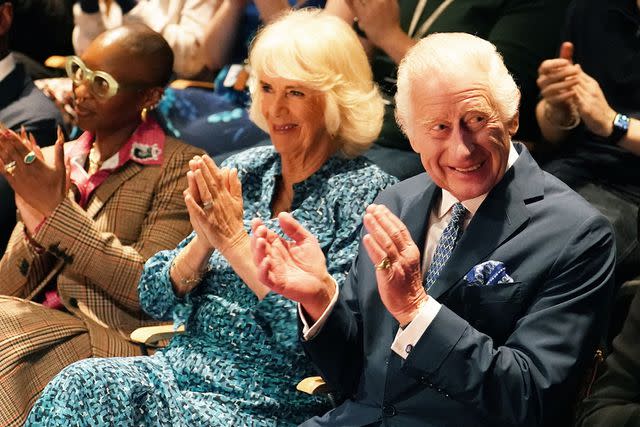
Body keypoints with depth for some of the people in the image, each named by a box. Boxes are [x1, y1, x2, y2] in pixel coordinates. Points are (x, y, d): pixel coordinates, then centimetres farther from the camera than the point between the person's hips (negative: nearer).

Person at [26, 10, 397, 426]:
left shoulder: (366, 190, -6)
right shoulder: (241, 172, 9)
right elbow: (155, 300, 9)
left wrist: (237, 242, -16)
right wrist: (203, 240, -11)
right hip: (186, 369, 5)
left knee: (85, 392, -25)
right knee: (79, 384, -24)